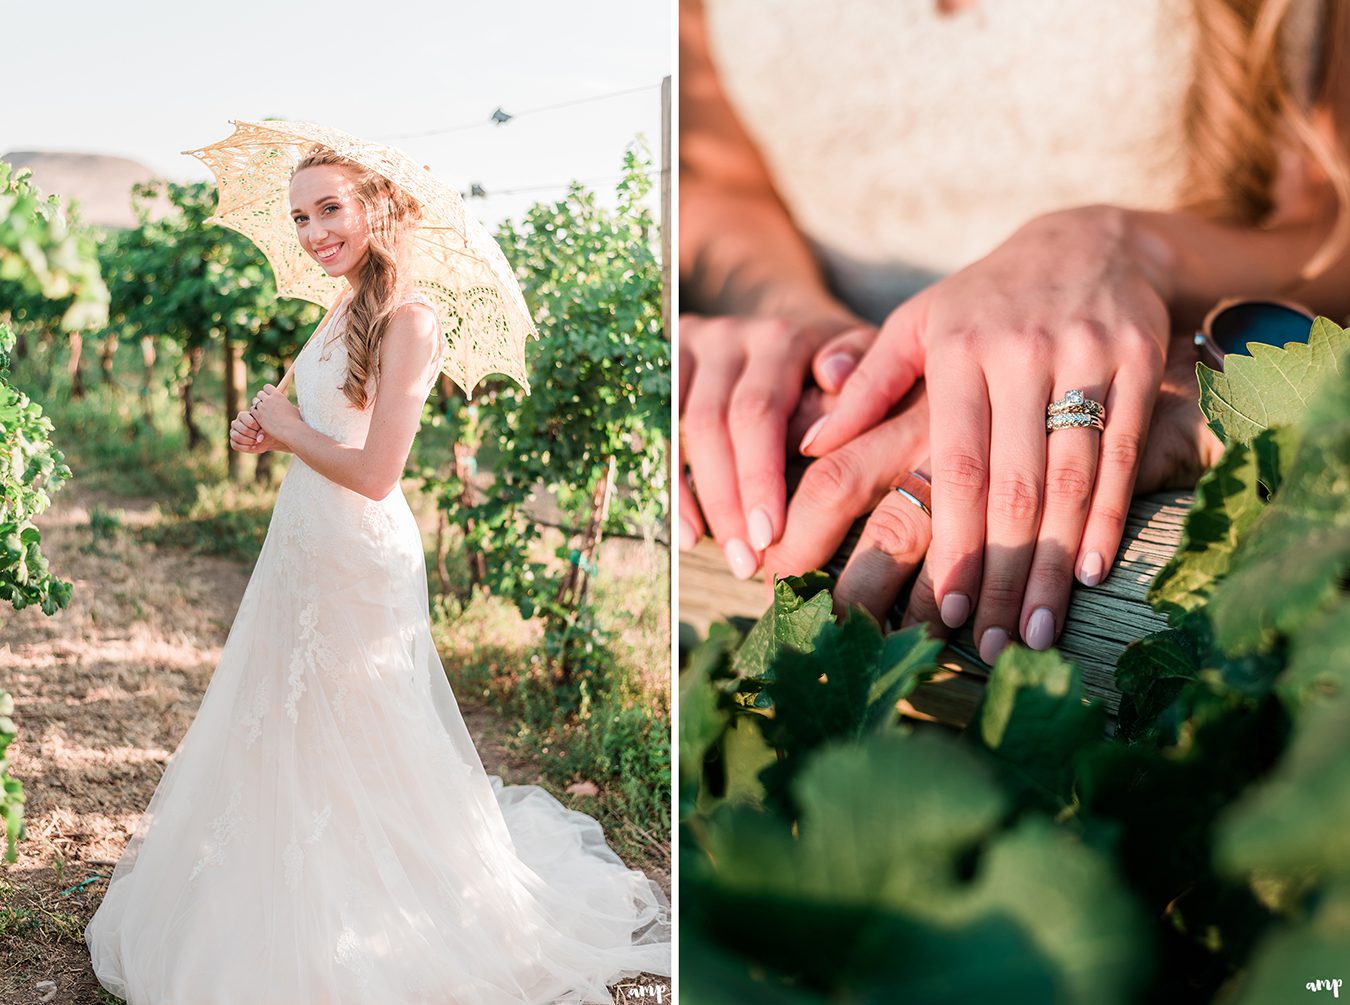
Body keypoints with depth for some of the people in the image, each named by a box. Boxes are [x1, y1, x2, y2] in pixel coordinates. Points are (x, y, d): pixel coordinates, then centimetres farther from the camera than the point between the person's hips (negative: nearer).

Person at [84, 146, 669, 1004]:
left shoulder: (408, 321, -19)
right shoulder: (347, 314, 8)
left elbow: (374, 471, -24)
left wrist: (288, 428, -9)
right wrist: (269, 436, 1)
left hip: (360, 558, -9)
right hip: (304, 547, 9)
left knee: (355, 753, 6)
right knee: (285, 737, 20)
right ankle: (297, 910, 38)